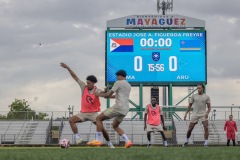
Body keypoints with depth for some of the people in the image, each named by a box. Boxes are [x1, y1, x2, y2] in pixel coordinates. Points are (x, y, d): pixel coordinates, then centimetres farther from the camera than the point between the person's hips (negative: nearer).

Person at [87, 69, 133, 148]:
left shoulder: (118, 83, -2)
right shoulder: (128, 85, 23)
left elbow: (109, 94, -5)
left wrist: (99, 94, 9)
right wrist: (110, 96, 36)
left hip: (118, 107, -8)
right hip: (125, 109, 8)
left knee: (99, 118, -1)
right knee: (115, 125, 24)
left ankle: (98, 140, -8)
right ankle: (127, 141, 6)